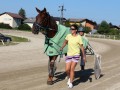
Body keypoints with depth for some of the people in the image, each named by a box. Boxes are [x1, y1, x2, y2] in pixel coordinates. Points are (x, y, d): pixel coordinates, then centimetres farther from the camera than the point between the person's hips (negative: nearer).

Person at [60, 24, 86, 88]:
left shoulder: (79, 37, -11)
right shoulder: (68, 36, -1)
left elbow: (82, 47, -6)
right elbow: (65, 42, 19)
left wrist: (84, 56, -3)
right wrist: (61, 48, 15)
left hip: (76, 55, -3)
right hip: (69, 55, 3)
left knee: (72, 69, -6)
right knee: (67, 70, -1)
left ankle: (71, 83, 10)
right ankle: (69, 78, 31)